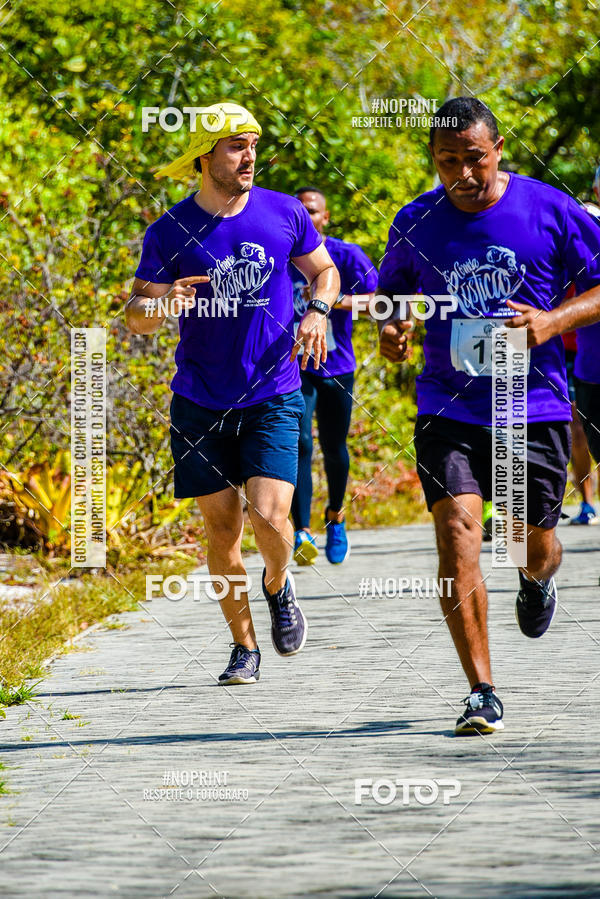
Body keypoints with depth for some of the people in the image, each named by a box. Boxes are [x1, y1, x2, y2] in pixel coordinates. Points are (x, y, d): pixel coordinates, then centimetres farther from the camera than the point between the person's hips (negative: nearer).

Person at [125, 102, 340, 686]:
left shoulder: (285, 214, -1)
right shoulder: (169, 234, -4)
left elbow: (324, 271, 15)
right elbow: (135, 318, 2)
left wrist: (318, 311, -6)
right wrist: (162, 304, -21)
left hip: (273, 399, 0)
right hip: (200, 406, 0)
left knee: (269, 516, -14)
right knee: (222, 528, 3)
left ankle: (278, 585, 21)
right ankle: (244, 647, 20)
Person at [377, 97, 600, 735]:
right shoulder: (416, 223, 2)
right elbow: (392, 288, 19)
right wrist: (388, 326, -3)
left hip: (533, 407, 0)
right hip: (448, 410, 0)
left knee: (536, 544, 9)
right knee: (457, 530, -18)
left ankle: (537, 580, 51)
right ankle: (481, 693, -15)